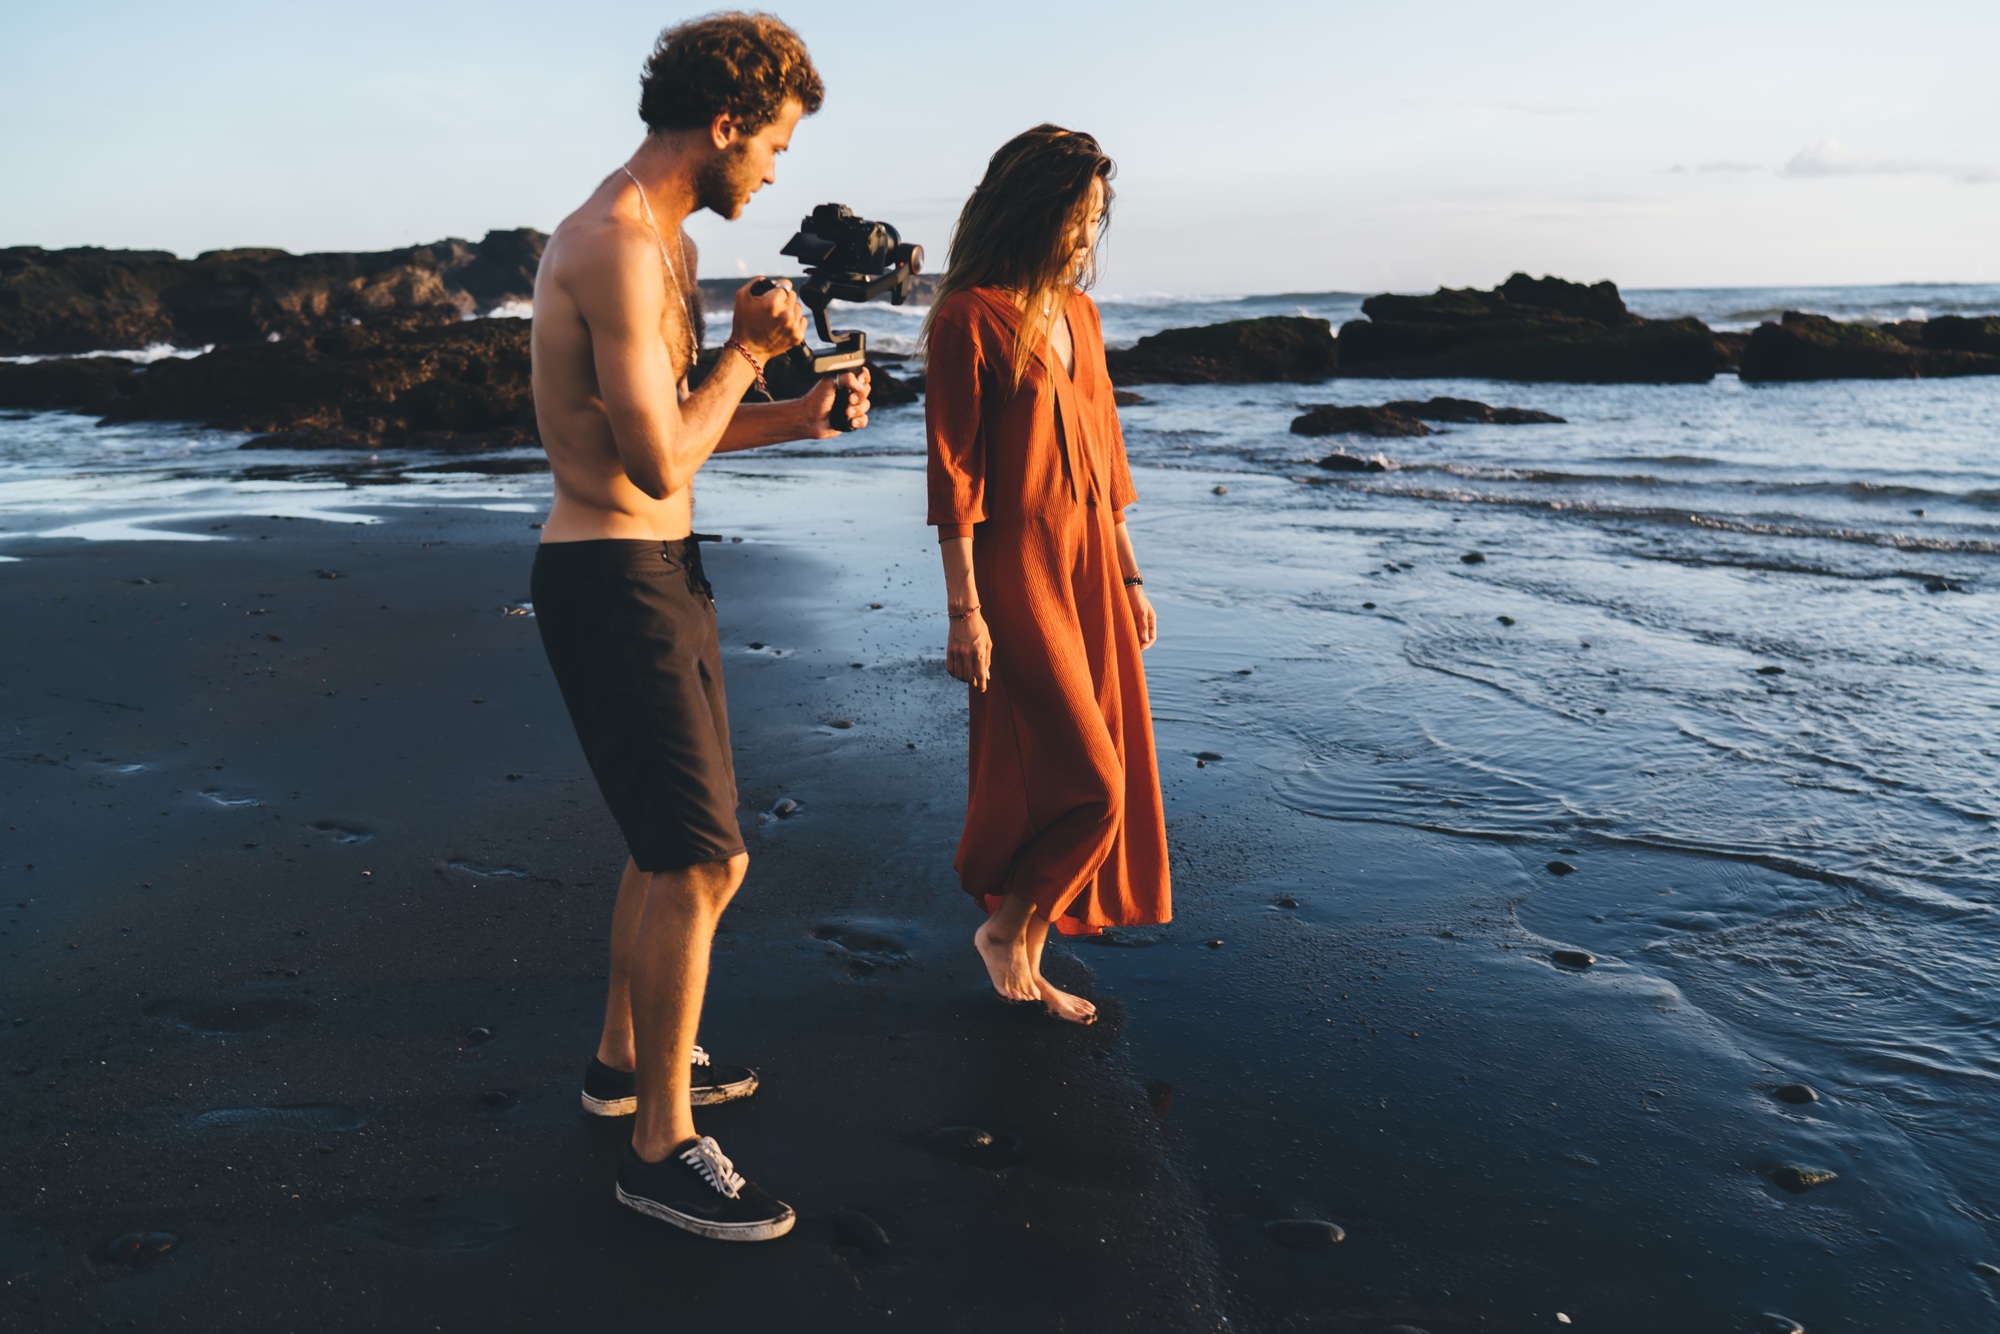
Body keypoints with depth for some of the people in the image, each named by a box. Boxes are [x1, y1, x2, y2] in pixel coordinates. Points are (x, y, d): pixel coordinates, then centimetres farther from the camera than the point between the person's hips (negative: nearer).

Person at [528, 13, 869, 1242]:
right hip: (613, 577, -11)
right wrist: (749, 352, -11)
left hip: (660, 568, 11)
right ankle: (662, 1145, 7)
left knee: (676, 840, 20)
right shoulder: (617, 245, -20)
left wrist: (796, 418, 8)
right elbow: (659, 464, -24)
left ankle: (628, 1056, 37)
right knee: (705, 861, -7)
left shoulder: (664, 241, 14)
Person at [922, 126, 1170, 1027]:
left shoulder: (1077, 312, 13)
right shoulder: (970, 319, -9)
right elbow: (953, 475, -12)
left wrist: (1128, 578, 17)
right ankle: (1003, 929, 17)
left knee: (1101, 775, 10)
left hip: (1091, 570, 8)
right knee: (1084, 778, -7)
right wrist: (963, 609, -15)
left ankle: (1025, 959, 24)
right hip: (1017, 575, -8)